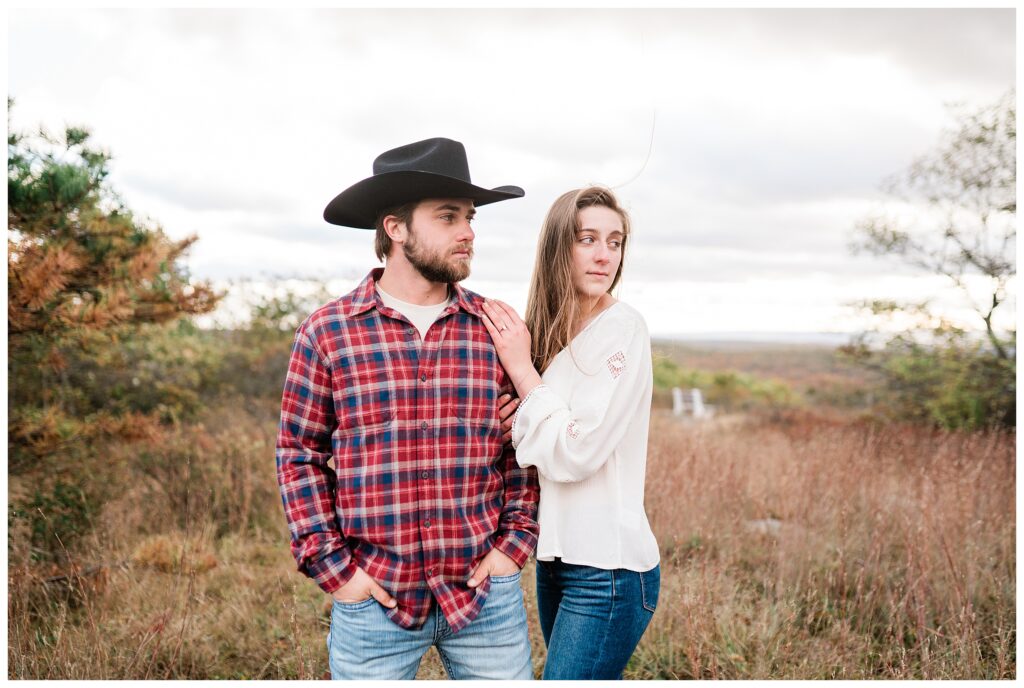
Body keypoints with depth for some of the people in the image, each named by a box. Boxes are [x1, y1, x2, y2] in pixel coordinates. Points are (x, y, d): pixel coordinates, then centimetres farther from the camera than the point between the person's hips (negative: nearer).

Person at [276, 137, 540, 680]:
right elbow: (298, 453, 2)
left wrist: (514, 543, 0)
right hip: (374, 597, -1)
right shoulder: (326, 331, -3)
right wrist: (331, 566, -4)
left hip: (486, 594, 2)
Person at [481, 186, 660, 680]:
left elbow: (573, 454, -19)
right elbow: (538, 453, 9)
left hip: (608, 567, -7)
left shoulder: (623, 328, -14)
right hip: (556, 558, 8)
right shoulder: (552, 334, 8)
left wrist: (521, 368, -12)